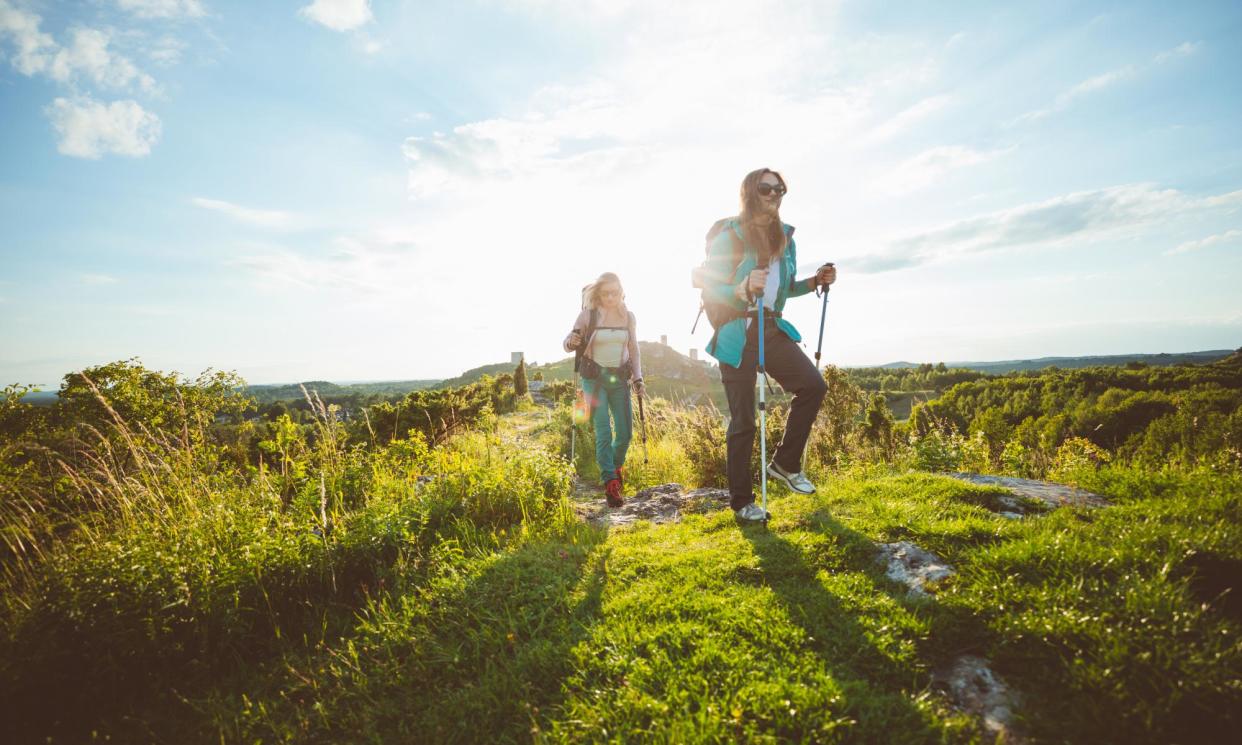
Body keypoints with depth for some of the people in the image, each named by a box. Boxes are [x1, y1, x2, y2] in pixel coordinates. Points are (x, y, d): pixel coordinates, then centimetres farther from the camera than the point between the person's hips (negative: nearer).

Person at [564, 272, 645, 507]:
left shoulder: (628, 316, 4)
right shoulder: (588, 314, -5)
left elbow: (634, 350, 12)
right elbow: (569, 342, 0)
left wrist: (638, 378, 3)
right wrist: (571, 342, -23)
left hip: (620, 379, 3)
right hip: (595, 379, -3)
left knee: (625, 433, 5)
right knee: (604, 433, -10)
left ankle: (615, 466, 34)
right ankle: (610, 484, -4)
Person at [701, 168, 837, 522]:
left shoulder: (785, 236, 11)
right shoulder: (729, 236, -8)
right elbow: (710, 291, -11)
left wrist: (814, 281, 3)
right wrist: (744, 289, -30)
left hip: (772, 329, 6)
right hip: (737, 335, -6)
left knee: (813, 385, -13)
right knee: (743, 419, -3)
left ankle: (785, 463, 8)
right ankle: (741, 500, 12)